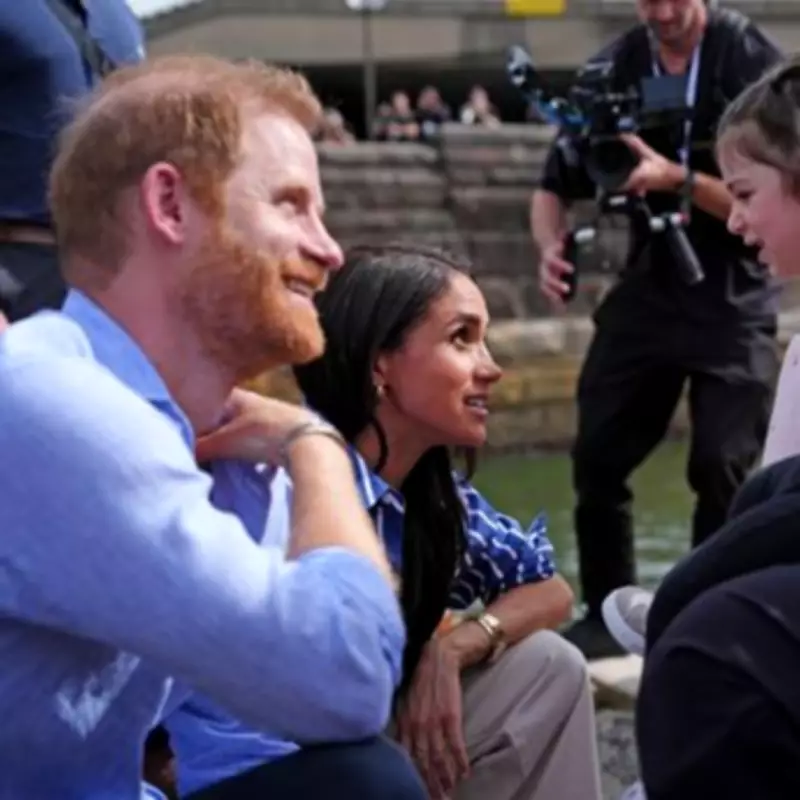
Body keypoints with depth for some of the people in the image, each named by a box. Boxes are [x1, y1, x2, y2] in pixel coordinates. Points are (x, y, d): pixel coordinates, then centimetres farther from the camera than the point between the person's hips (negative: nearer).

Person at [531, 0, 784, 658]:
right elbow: (556, 186, 6)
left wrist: (676, 178, -29)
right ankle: (609, 612, 19)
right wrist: (553, 247, -15)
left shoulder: (752, 62, -12)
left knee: (721, 468, -10)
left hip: (733, 298, -4)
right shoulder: (613, 69, 1)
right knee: (597, 458, 2)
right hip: (647, 287, 4)